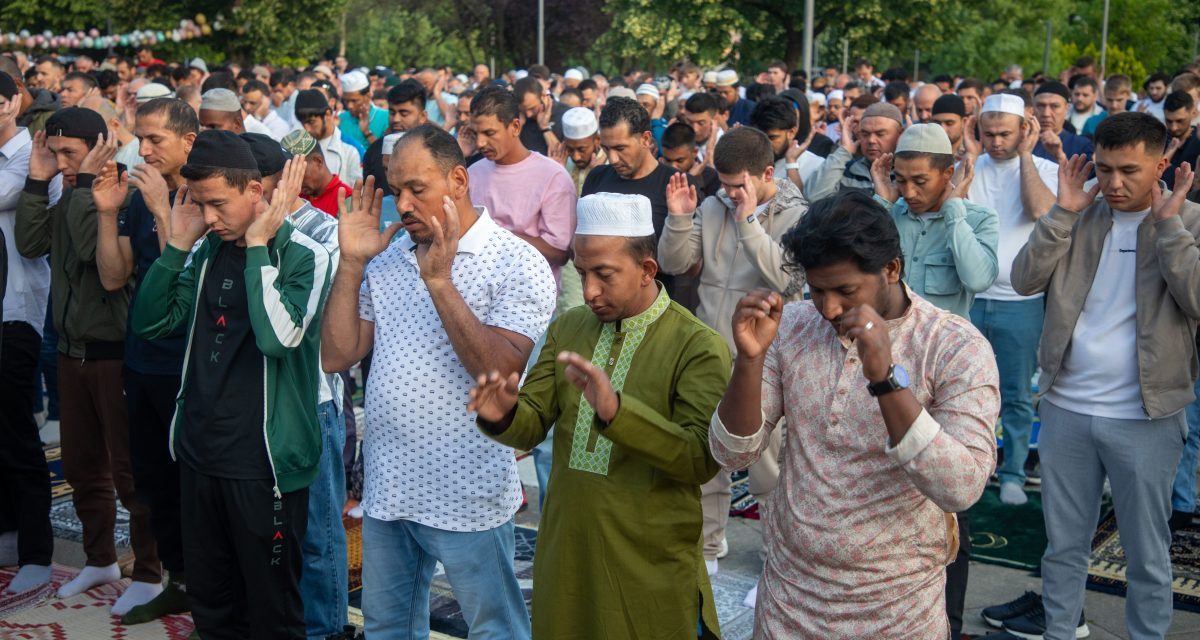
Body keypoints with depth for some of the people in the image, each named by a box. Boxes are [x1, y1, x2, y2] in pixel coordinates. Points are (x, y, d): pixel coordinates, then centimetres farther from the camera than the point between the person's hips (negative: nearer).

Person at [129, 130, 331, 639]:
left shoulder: (303, 256, -10)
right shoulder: (208, 251, 8)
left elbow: (279, 336, -25)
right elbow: (150, 322, 4)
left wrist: (257, 248, -19)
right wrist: (177, 244, -5)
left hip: (263, 462, -6)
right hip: (199, 454, 6)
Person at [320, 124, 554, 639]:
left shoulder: (517, 264, -11)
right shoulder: (386, 258, 7)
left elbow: (501, 373, -23)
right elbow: (336, 356, 3)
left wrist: (440, 282, -25)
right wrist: (351, 263, -6)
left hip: (468, 498, -5)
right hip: (386, 488, 6)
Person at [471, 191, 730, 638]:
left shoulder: (699, 348, -12)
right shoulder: (567, 328, 6)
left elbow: (703, 458, -21)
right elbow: (533, 427, 4)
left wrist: (616, 410, -34)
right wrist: (505, 414, -20)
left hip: (650, 573, -4)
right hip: (566, 560, 5)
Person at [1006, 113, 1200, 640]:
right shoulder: (1080, 217, 3)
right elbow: (1025, 280, -5)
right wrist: (1064, 212, -12)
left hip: (1145, 417, -3)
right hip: (1065, 407, 3)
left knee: (1147, 552, 11)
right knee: (1063, 542, 17)